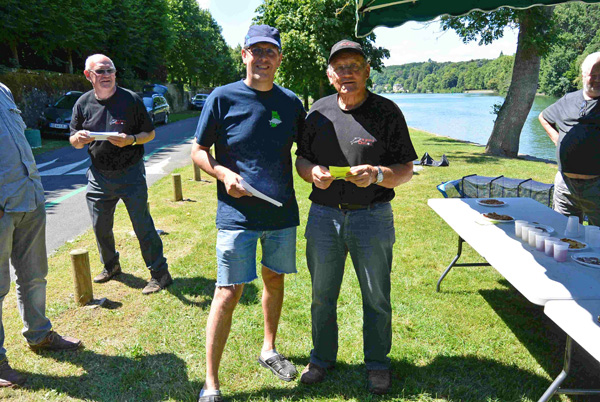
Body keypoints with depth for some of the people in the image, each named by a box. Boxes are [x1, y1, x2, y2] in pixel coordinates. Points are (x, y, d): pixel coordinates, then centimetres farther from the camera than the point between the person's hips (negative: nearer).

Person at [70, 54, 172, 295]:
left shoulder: (131, 99, -5)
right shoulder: (83, 103, 5)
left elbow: (150, 133, -1)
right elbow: (74, 141, 11)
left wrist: (131, 140, -21)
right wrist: (79, 139, -14)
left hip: (130, 173, -4)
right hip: (98, 175, 4)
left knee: (142, 224, -5)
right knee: (100, 226, 14)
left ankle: (160, 274, 5)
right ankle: (110, 266, 38)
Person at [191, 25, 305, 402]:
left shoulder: (291, 102, 5)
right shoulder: (223, 98, -5)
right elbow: (198, 151, 0)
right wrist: (224, 174, -18)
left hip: (282, 211, 4)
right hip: (237, 213, -4)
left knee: (275, 280, 17)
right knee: (228, 293, -4)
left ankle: (269, 349, 41)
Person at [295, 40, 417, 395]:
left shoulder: (387, 111, -4)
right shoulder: (319, 111, 5)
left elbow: (406, 170, -3)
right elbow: (301, 158, 11)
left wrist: (377, 175, -23)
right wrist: (312, 172, -12)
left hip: (372, 218, -2)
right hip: (323, 216, 3)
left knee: (376, 298, 11)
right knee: (322, 295, 14)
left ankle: (377, 364, 32)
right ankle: (322, 358, 35)